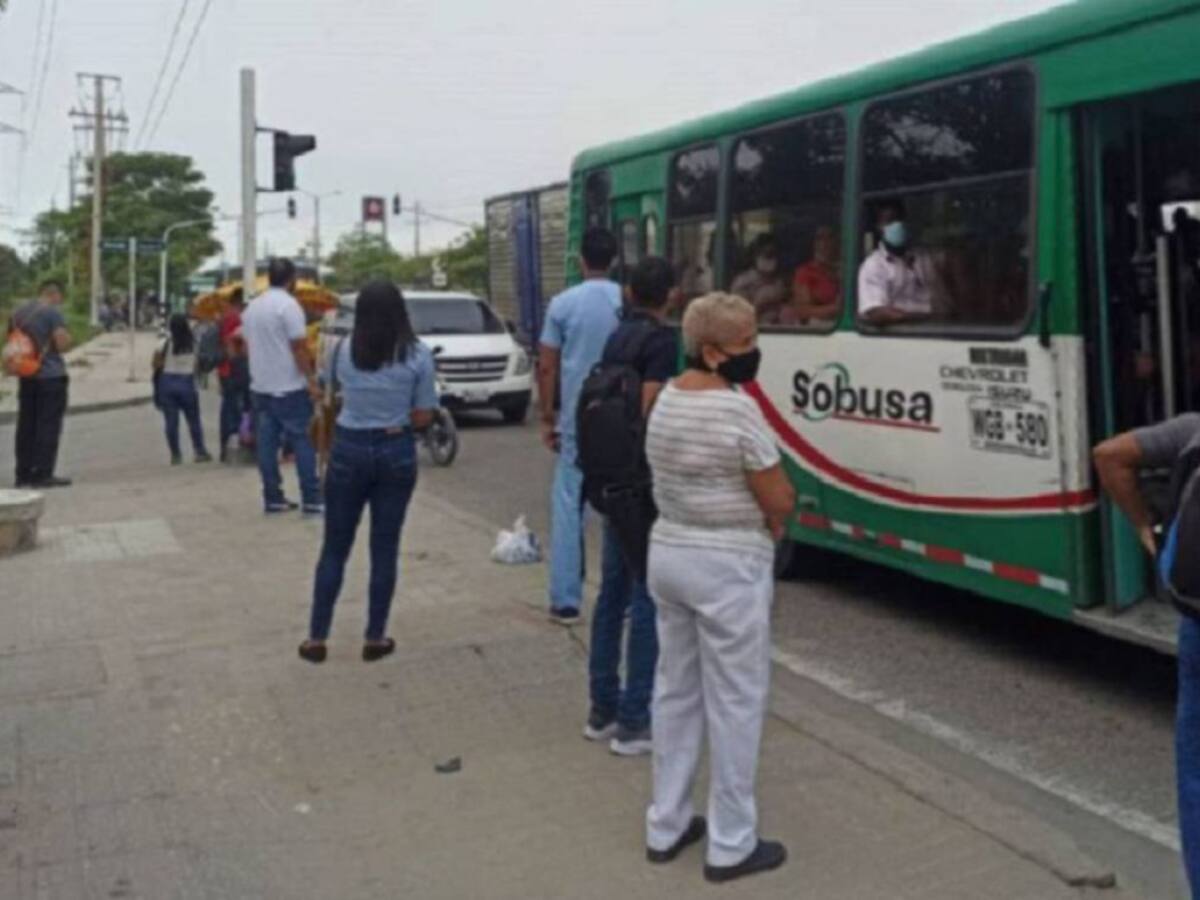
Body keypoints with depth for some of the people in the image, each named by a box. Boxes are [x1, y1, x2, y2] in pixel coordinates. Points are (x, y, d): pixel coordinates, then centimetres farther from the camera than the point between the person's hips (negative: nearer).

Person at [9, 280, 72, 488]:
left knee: (26, 426, 11)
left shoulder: (18, 313, 12)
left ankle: (24, 474, 13)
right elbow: (63, 344, -16)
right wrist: (67, 336, 3)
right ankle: (43, 474, -5)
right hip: (51, 376, -7)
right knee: (48, 426, -3)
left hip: (27, 377, 7)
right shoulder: (53, 312, -11)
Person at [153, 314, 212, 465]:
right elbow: (197, 365, 0)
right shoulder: (193, 342, -2)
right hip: (187, 382, 0)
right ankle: (200, 451, 9)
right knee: (193, 420, 9)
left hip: (168, 382, 0)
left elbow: (157, 363, -3)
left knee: (171, 421, 3)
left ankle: (175, 454, 4)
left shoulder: (167, 342, -6)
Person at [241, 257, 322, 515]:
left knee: (266, 444, 8)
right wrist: (312, 381, -13)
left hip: (259, 386, 7)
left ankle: (272, 498, 11)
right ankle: (312, 500, -4)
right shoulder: (288, 304, -13)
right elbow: (299, 348, -16)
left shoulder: (252, 307, 12)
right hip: (289, 388, -7)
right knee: (302, 443, -3)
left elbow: (248, 345, 17)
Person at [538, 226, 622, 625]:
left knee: (568, 507, 4)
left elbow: (547, 367, -2)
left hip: (576, 419, -1)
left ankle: (565, 601, 4)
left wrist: (547, 417, 7)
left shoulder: (563, 303, -4)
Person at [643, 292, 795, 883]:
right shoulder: (737, 409, -21)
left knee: (675, 692, 16)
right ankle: (731, 846, 14)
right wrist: (771, 517, 6)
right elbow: (780, 500, -16)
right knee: (735, 703, 4)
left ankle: (666, 826, 27)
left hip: (668, 552, 8)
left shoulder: (666, 400, 5)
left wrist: (758, 516, 7)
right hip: (727, 566, -8)